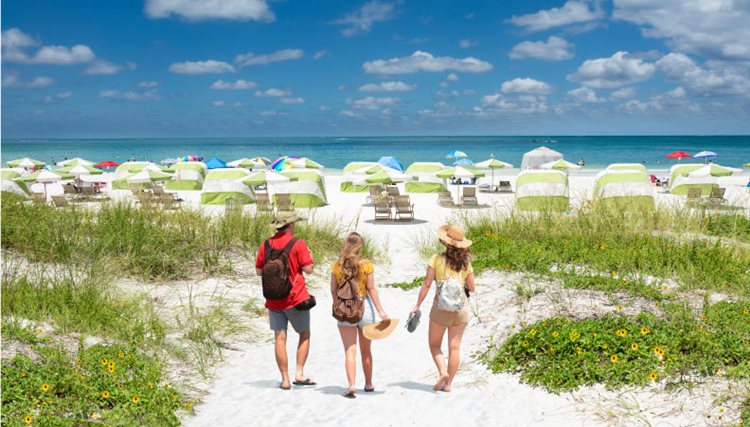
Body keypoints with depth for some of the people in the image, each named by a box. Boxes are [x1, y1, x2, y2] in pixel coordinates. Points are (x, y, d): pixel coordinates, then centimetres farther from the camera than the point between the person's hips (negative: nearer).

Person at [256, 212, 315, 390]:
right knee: (304, 334, 12)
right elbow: (308, 269, -12)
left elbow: (258, 271, 7)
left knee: (279, 338, 5)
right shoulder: (298, 244, -10)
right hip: (296, 297, -3)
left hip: (273, 300, 3)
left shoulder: (266, 245, 2)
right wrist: (308, 257, 7)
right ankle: (299, 373, 2)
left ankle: (285, 379, 7)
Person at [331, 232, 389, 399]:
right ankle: (368, 384, 28)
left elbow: (333, 290, 1)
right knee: (366, 350, 15)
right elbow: (371, 288, -8)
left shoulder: (336, 266, -3)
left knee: (350, 350, 0)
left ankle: (351, 385, -14)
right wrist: (380, 310, -4)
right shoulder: (366, 264, -7)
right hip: (364, 307, 0)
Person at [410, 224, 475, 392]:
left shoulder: (437, 259, -7)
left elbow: (426, 284, -8)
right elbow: (472, 288, 7)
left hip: (441, 307, -2)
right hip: (461, 307, 3)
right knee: (454, 347, 8)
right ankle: (448, 383, 10)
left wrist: (417, 305, -1)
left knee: (434, 344, 13)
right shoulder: (466, 263, 0)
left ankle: (442, 372, -8)